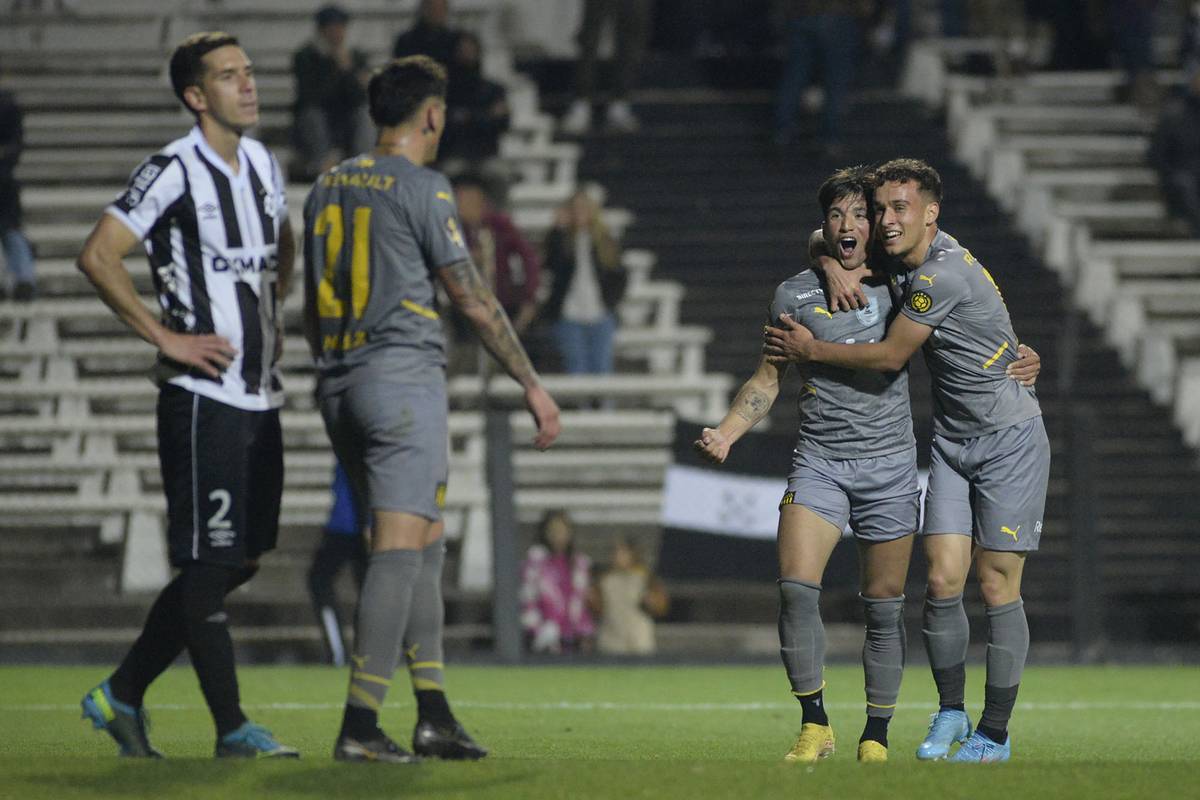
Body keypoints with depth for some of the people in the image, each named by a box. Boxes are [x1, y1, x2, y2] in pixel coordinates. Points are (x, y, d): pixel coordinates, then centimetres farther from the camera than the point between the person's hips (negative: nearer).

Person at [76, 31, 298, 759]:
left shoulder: (264, 165, 13)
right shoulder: (174, 172, -11)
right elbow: (98, 256, -16)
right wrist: (166, 337, -15)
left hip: (261, 396, 8)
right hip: (204, 394, -8)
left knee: (238, 562, 10)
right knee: (211, 563, -5)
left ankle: (122, 693, 20)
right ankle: (232, 726, -1)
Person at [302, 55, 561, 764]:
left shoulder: (327, 188, 14)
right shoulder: (422, 188, -7)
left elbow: (312, 307, 20)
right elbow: (474, 300, -7)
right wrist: (533, 386, 0)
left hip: (339, 385, 8)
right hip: (403, 376, -8)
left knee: (427, 540, 14)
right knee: (402, 547, -9)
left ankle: (434, 714, 11)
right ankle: (360, 724, -16)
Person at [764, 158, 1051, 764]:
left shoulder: (943, 276, -23)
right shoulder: (902, 260, 3)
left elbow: (889, 356, -16)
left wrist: (810, 349, -3)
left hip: (1011, 441, -7)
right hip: (952, 443, 7)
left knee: (996, 587, -5)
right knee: (943, 581, -4)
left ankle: (994, 735, 3)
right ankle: (950, 713, 11)